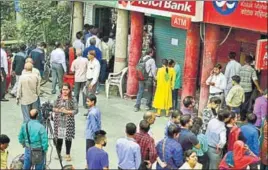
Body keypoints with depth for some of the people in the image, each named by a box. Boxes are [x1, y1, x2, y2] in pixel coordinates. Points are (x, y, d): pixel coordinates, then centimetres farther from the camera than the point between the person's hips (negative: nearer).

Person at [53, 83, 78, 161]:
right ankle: (58, 153, 26)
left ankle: (68, 154, 17)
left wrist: (67, 111, -18)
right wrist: (58, 110, -13)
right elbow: (54, 108, 7)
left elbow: (76, 110, -7)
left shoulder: (73, 99, -6)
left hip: (68, 122, -3)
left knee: (68, 138, 3)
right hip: (59, 122, 3)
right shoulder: (58, 98, 4)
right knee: (59, 137, 9)